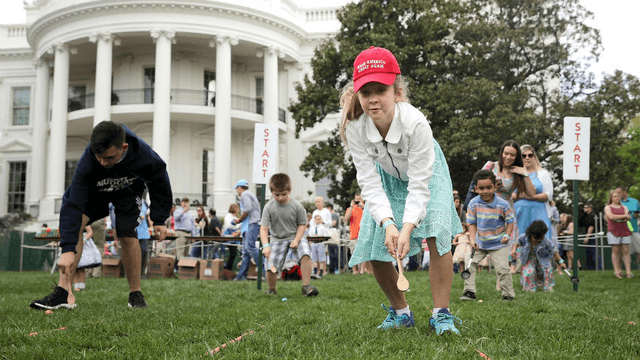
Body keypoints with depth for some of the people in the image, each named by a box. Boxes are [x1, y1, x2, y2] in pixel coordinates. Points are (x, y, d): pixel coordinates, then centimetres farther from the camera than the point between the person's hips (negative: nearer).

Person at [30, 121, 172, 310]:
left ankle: (135, 294, 2)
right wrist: (68, 249, -47)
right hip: (95, 191, 0)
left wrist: (159, 220, -10)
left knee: (128, 237, -18)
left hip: (128, 192, 0)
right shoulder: (87, 161, -39)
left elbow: (160, 184, -14)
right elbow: (72, 204, -41)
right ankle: (64, 291, -26)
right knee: (73, 222, -23)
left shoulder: (144, 155, -37)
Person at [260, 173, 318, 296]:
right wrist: (266, 245, -26)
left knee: (305, 254, -29)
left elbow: (302, 224, -1)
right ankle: (272, 290, 18)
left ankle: (306, 286, -21)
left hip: (295, 236, 0)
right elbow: (264, 228, -12)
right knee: (271, 268, -12)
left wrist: (296, 240, -16)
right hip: (277, 239, 0)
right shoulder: (269, 207, -10)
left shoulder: (297, 205, -10)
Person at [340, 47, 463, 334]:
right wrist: (388, 222, -43)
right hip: (388, 177, 3)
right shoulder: (355, 128, -31)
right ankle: (400, 312, 16)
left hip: (427, 172, -3)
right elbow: (370, 182, -29)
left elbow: (419, 184, -36)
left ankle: (441, 314, -12)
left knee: (437, 237, -23)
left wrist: (407, 227, -47)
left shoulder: (415, 122, -39)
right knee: (374, 248, -4)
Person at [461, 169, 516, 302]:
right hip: (480, 243, 3)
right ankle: (469, 292, 6)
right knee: (469, 264, -3)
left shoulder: (502, 204, -14)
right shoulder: (473, 204, -10)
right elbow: (472, 223, -3)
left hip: (498, 243, -3)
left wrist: (507, 235, -17)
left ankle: (508, 295, 7)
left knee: (502, 269, -8)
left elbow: (510, 221, -3)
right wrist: (472, 239, -15)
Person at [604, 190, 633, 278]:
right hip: (613, 231, -3)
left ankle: (628, 272, -2)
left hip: (625, 231, 3)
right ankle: (617, 271, -2)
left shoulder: (624, 207, 17)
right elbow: (611, 216, -11)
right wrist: (624, 216, -7)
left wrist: (616, 218, -12)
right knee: (615, 252, -4)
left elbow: (628, 217, 1)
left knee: (626, 251, -1)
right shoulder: (608, 207, 8)